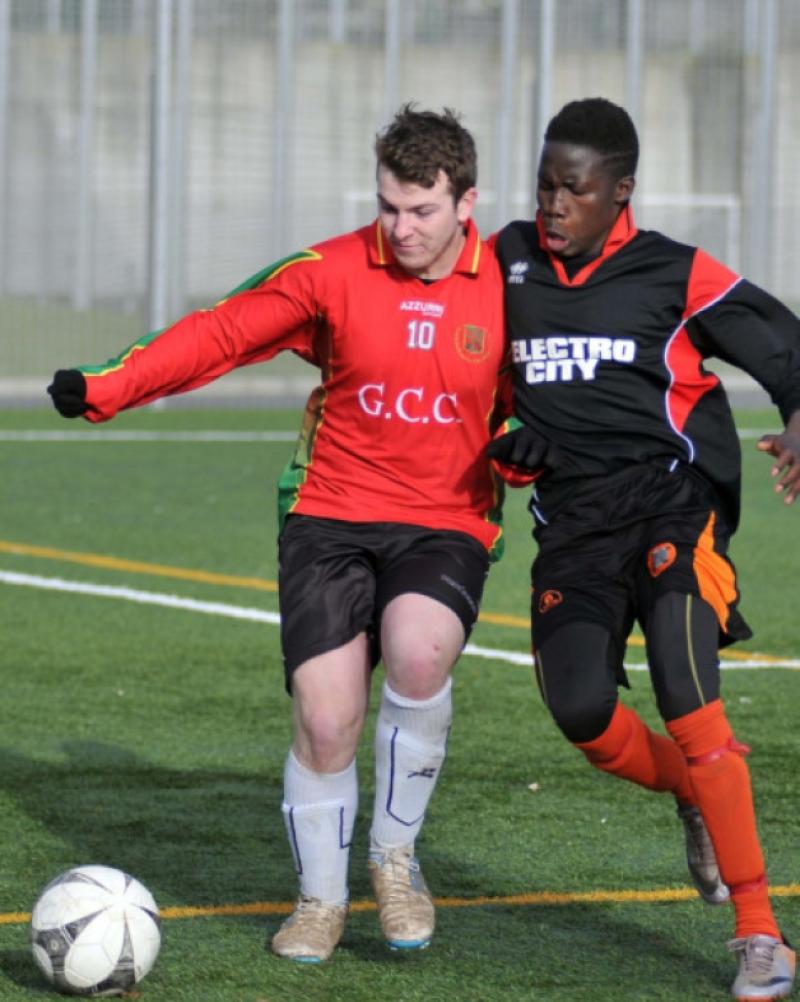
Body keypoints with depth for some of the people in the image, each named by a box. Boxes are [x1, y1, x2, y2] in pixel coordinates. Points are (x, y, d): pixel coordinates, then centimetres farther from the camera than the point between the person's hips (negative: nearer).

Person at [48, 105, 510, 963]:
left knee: (419, 656, -30)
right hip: (331, 518, 0)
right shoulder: (334, 273, -4)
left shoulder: (505, 285, -1)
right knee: (326, 723, -9)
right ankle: (320, 899, 17)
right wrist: (106, 386, -16)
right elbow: (220, 333, -6)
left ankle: (396, 855, -5)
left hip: (446, 526, 0)